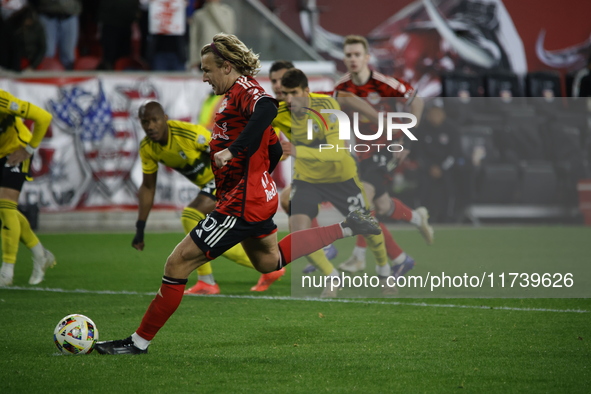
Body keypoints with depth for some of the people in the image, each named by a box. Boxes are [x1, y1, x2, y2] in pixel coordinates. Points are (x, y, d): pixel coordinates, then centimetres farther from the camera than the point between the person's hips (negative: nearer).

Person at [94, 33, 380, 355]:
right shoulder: (238, 94, 13)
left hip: (241, 204, -11)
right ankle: (345, 228, 29)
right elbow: (274, 149, 20)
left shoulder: (243, 89, -17)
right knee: (268, 261, 34)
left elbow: (267, 109, -42)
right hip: (260, 196, 11)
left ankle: (139, 341, -2)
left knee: (178, 263, -9)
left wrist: (232, 149, -44)